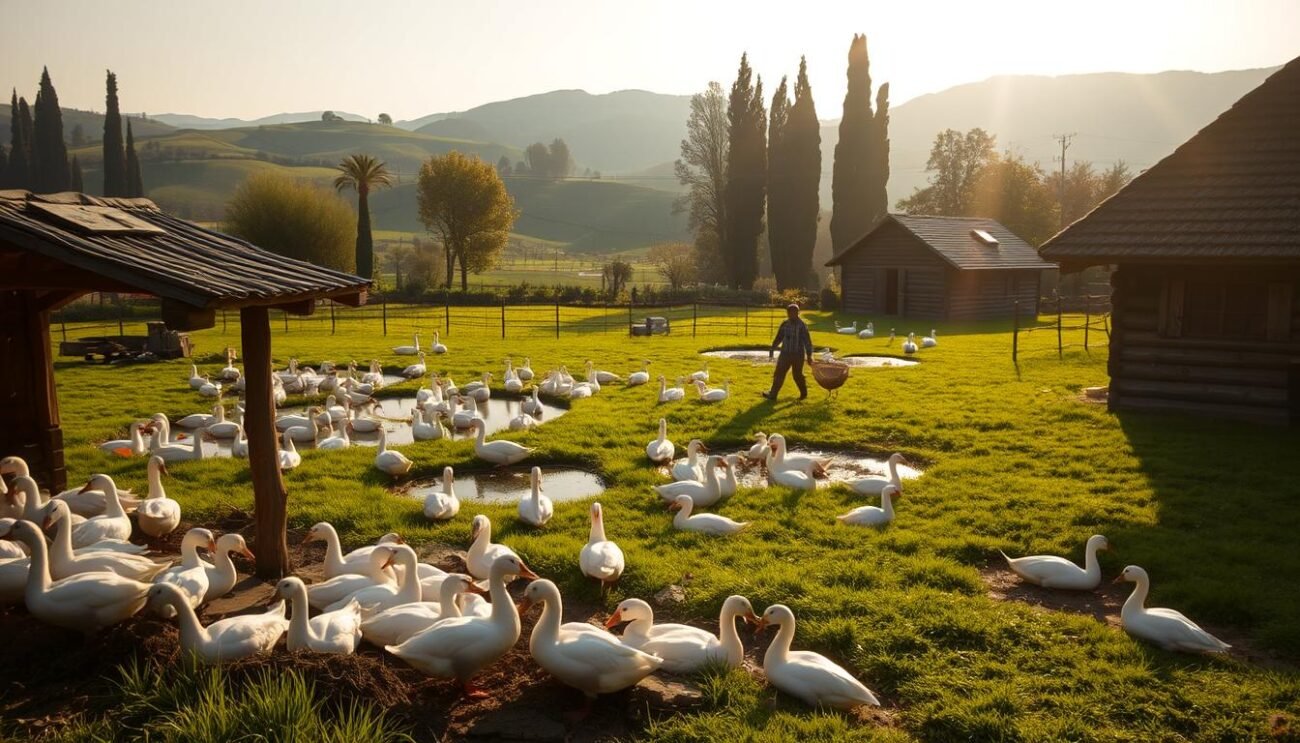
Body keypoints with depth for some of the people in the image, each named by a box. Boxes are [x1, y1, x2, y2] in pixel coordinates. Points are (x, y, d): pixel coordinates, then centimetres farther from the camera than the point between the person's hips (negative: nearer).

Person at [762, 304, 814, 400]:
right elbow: (779, 338, 13)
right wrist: (772, 349, 8)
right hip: (785, 353, 4)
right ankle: (772, 394, 1)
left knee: (797, 375, 5)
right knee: (779, 374, -1)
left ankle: (804, 393, 27)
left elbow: (807, 341, -10)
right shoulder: (785, 324, 4)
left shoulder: (802, 326, -10)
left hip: (798, 354, -4)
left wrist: (809, 356, -12)